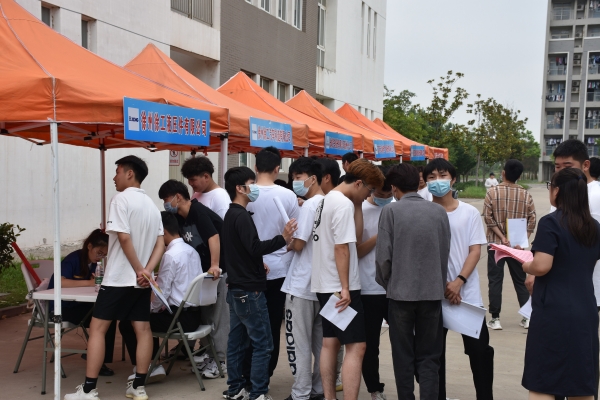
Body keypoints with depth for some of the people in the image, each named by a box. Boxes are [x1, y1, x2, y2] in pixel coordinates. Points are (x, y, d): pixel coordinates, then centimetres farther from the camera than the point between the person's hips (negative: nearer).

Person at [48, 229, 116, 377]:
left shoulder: (93, 263, 6)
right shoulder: (73, 259, -18)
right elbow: (60, 282, -34)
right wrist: (89, 283, -31)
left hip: (78, 304, 7)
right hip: (61, 307, -7)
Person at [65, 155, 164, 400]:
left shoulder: (121, 199, -10)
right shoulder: (152, 205, 13)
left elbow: (124, 238, -19)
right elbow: (160, 243, 5)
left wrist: (138, 270, -13)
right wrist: (146, 271, -7)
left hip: (119, 277, -7)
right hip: (142, 280, 7)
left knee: (97, 328, -2)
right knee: (142, 329, 6)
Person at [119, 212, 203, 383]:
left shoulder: (170, 255, -17)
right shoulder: (191, 250, 9)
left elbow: (162, 292, -16)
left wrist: (151, 309, 3)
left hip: (180, 317, -9)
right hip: (194, 314, 9)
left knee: (127, 324, 2)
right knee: (150, 319, 29)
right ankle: (152, 366, 25)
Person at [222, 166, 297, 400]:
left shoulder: (231, 215, 15)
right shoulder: (241, 216, -16)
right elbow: (255, 247, -24)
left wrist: (257, 263, 10)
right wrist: (283, 239, -27)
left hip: (236, 288, 10)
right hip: (250, 290, -10)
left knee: (237, 340, 13)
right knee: (262, 344, -5)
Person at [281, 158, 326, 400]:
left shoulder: (309, 205, -14)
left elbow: (297, 244, -17)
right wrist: (292, 241, 14)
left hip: (302, 285, -8)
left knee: (298, 342, -1)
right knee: (320, 341, 14)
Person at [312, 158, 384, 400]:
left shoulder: (327, 199, 13)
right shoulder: (344, 204, -17)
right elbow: (341, 248, -22)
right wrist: (345, 288, -21)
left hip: (325, 284, 10)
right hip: (340, 286, -10)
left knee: (330, 343, 14)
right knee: (356, 346, -8)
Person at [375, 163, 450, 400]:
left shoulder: (391, 211, -8)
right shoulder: (439, 212, 2)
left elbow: (383, 255, -8)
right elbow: (445, 253, 5)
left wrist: (386, 283, 9)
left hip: (401, 291, -2)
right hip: (432, 292, 2)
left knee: (403, 356, 10)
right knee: (429, 357, 10)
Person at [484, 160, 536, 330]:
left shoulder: (492, 192, -7)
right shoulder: (526, 194, -1)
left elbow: (488, 218, -13)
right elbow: (532, 220, -5)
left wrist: (502, 238, -13)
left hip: (496, 243, -2)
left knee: (495, 280, 4)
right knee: (520, 280, 12)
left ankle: (495, 318, 4)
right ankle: (527, 317, 14)